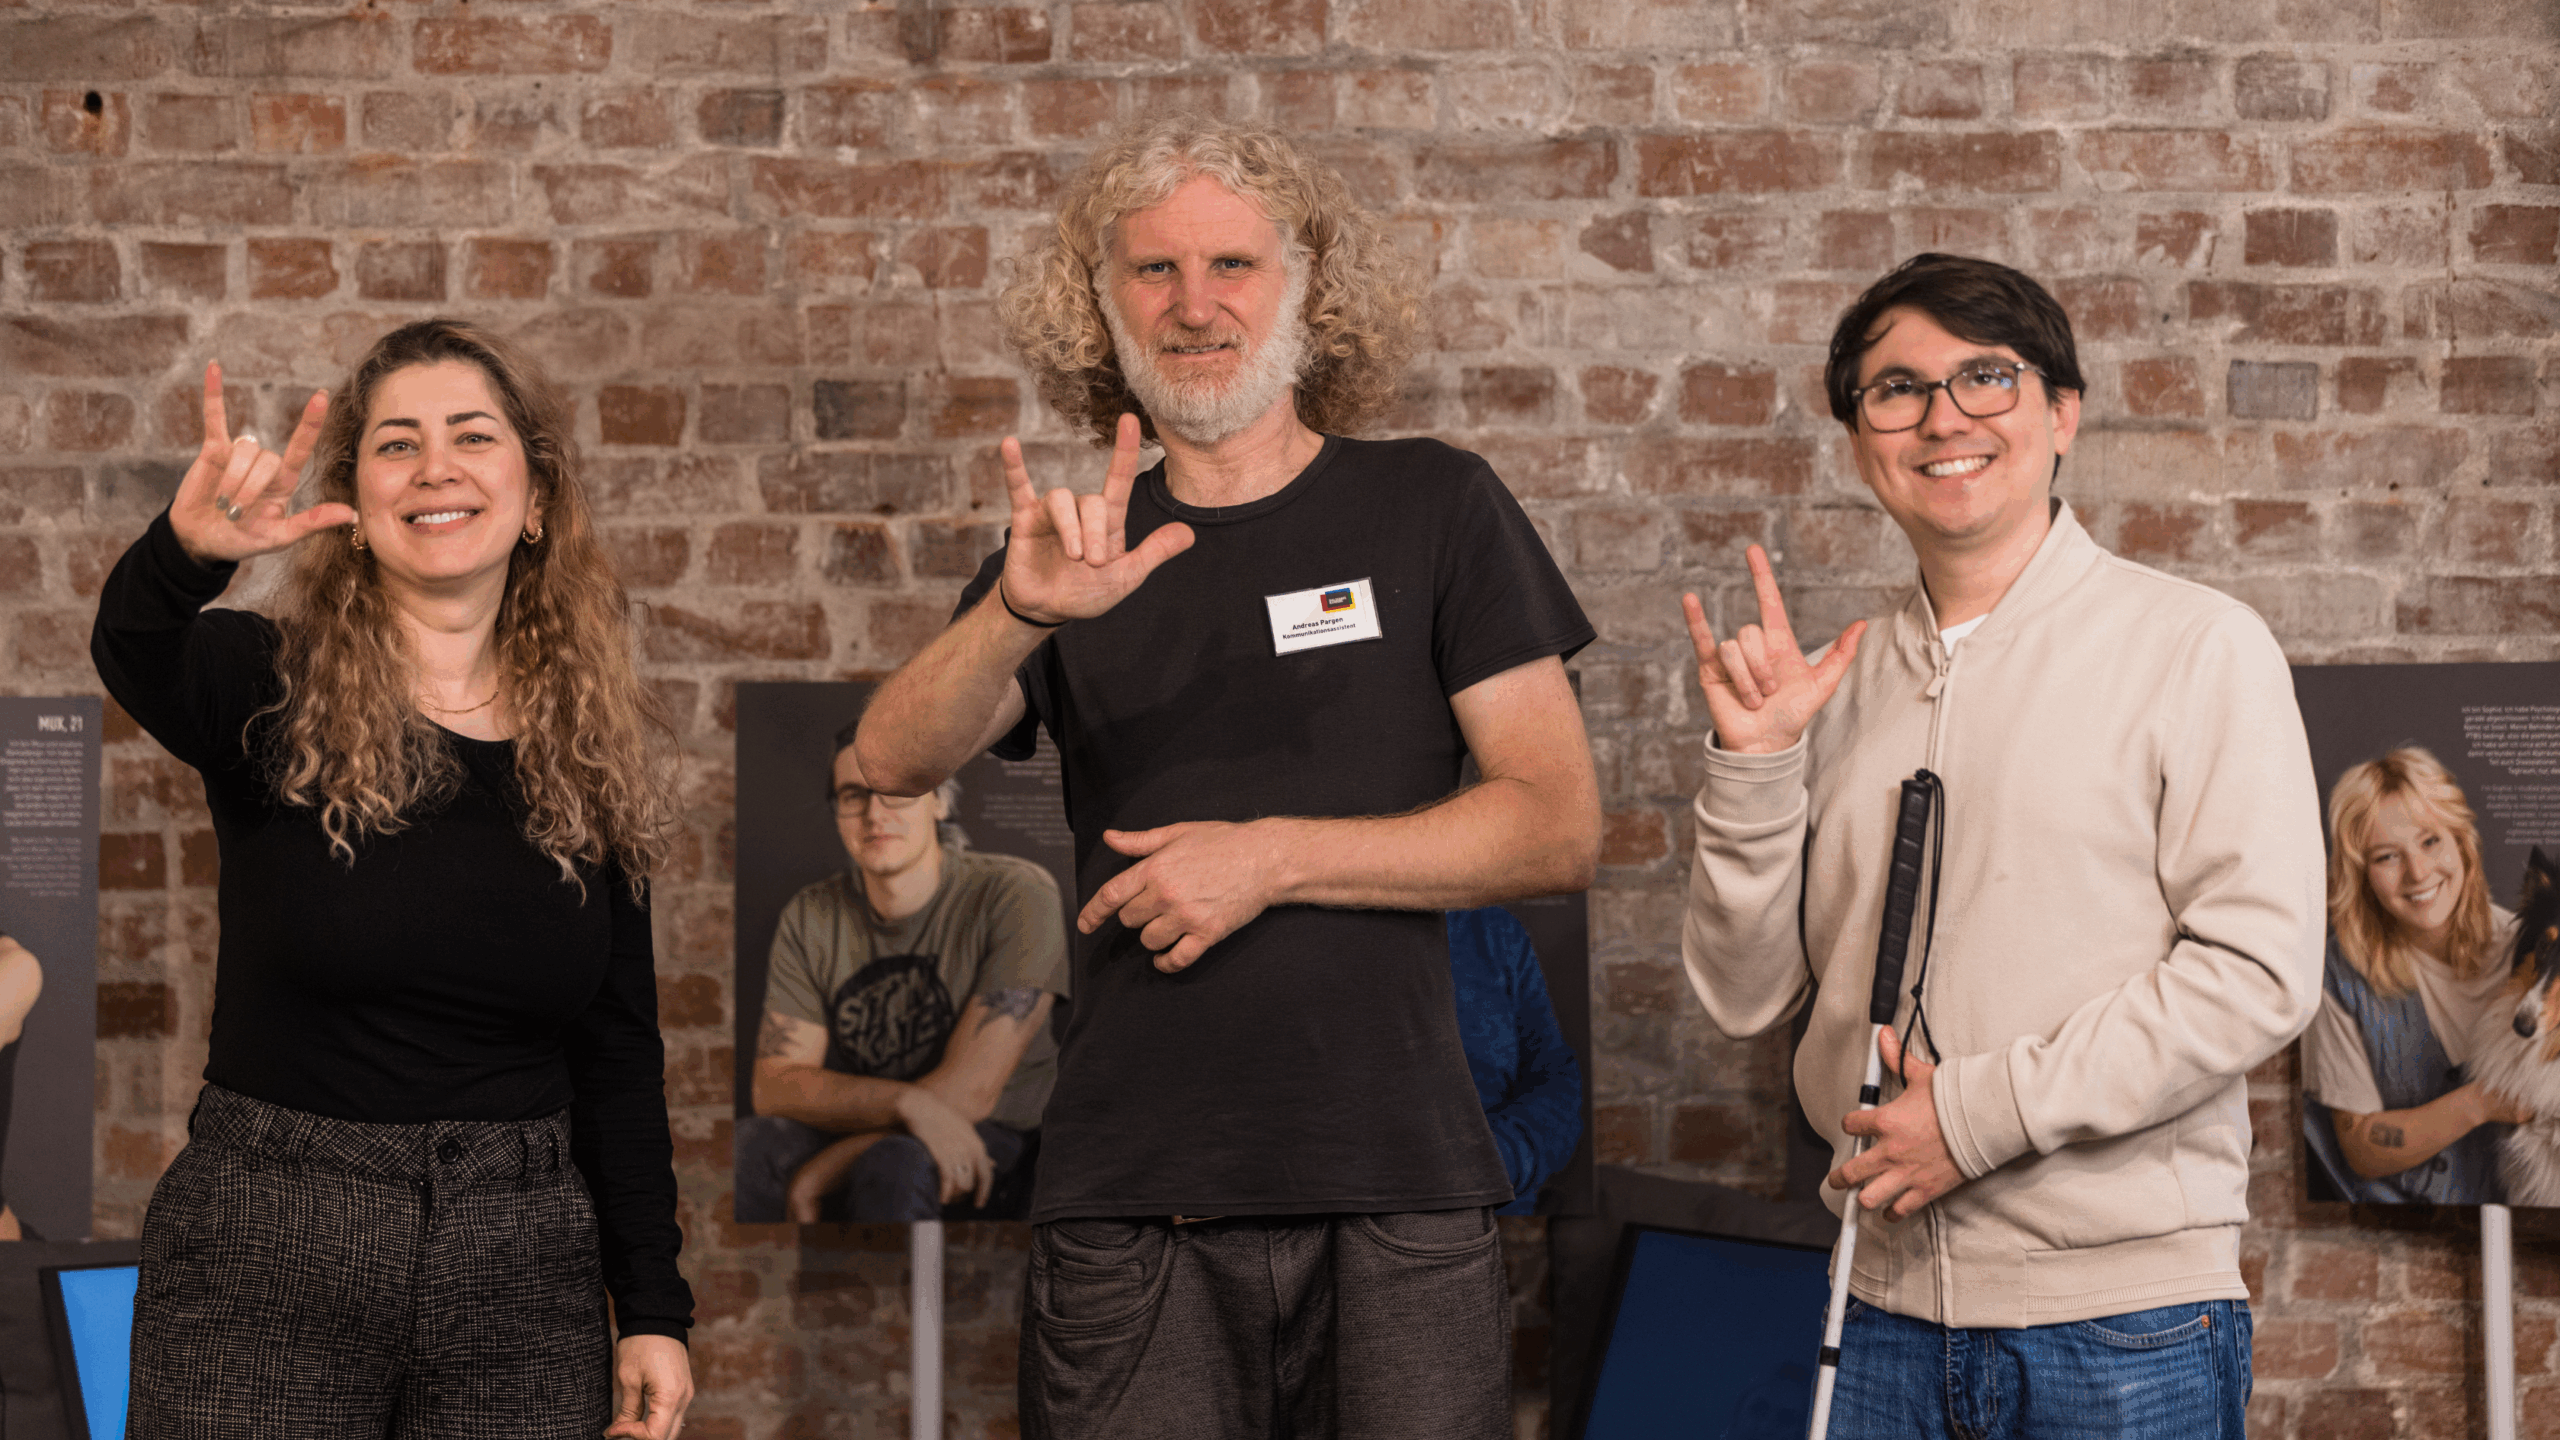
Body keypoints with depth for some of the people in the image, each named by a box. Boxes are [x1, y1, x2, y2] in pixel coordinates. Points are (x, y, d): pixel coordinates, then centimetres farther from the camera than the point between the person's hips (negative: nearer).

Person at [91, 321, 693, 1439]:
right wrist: (186, 553, -48)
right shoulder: (273, 692, -2)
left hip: (522, 1270, 2)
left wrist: (652, 1308, 4)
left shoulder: (591, 755, 6)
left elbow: (619, 1055, 9)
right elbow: (133, 656, -26)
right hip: (265, 1264, -2)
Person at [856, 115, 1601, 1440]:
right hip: (1128, 1205, 1)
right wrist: (1020, 611, -26)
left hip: (1395, 1190, -1)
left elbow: (1560, 827, -1)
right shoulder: (1077, 550, 11)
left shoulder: (1430, 510, 5)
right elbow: (894, 762, -6)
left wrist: (1274, 857, -10)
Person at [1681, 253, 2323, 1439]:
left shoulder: (2196, 648, -3)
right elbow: (1743, 996, 9)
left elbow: (2259, 972, -11)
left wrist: (1984, 1111, -14)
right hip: (1893, 1305, 4)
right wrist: (1753, 763, -4)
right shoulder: (1836, 687, 10)